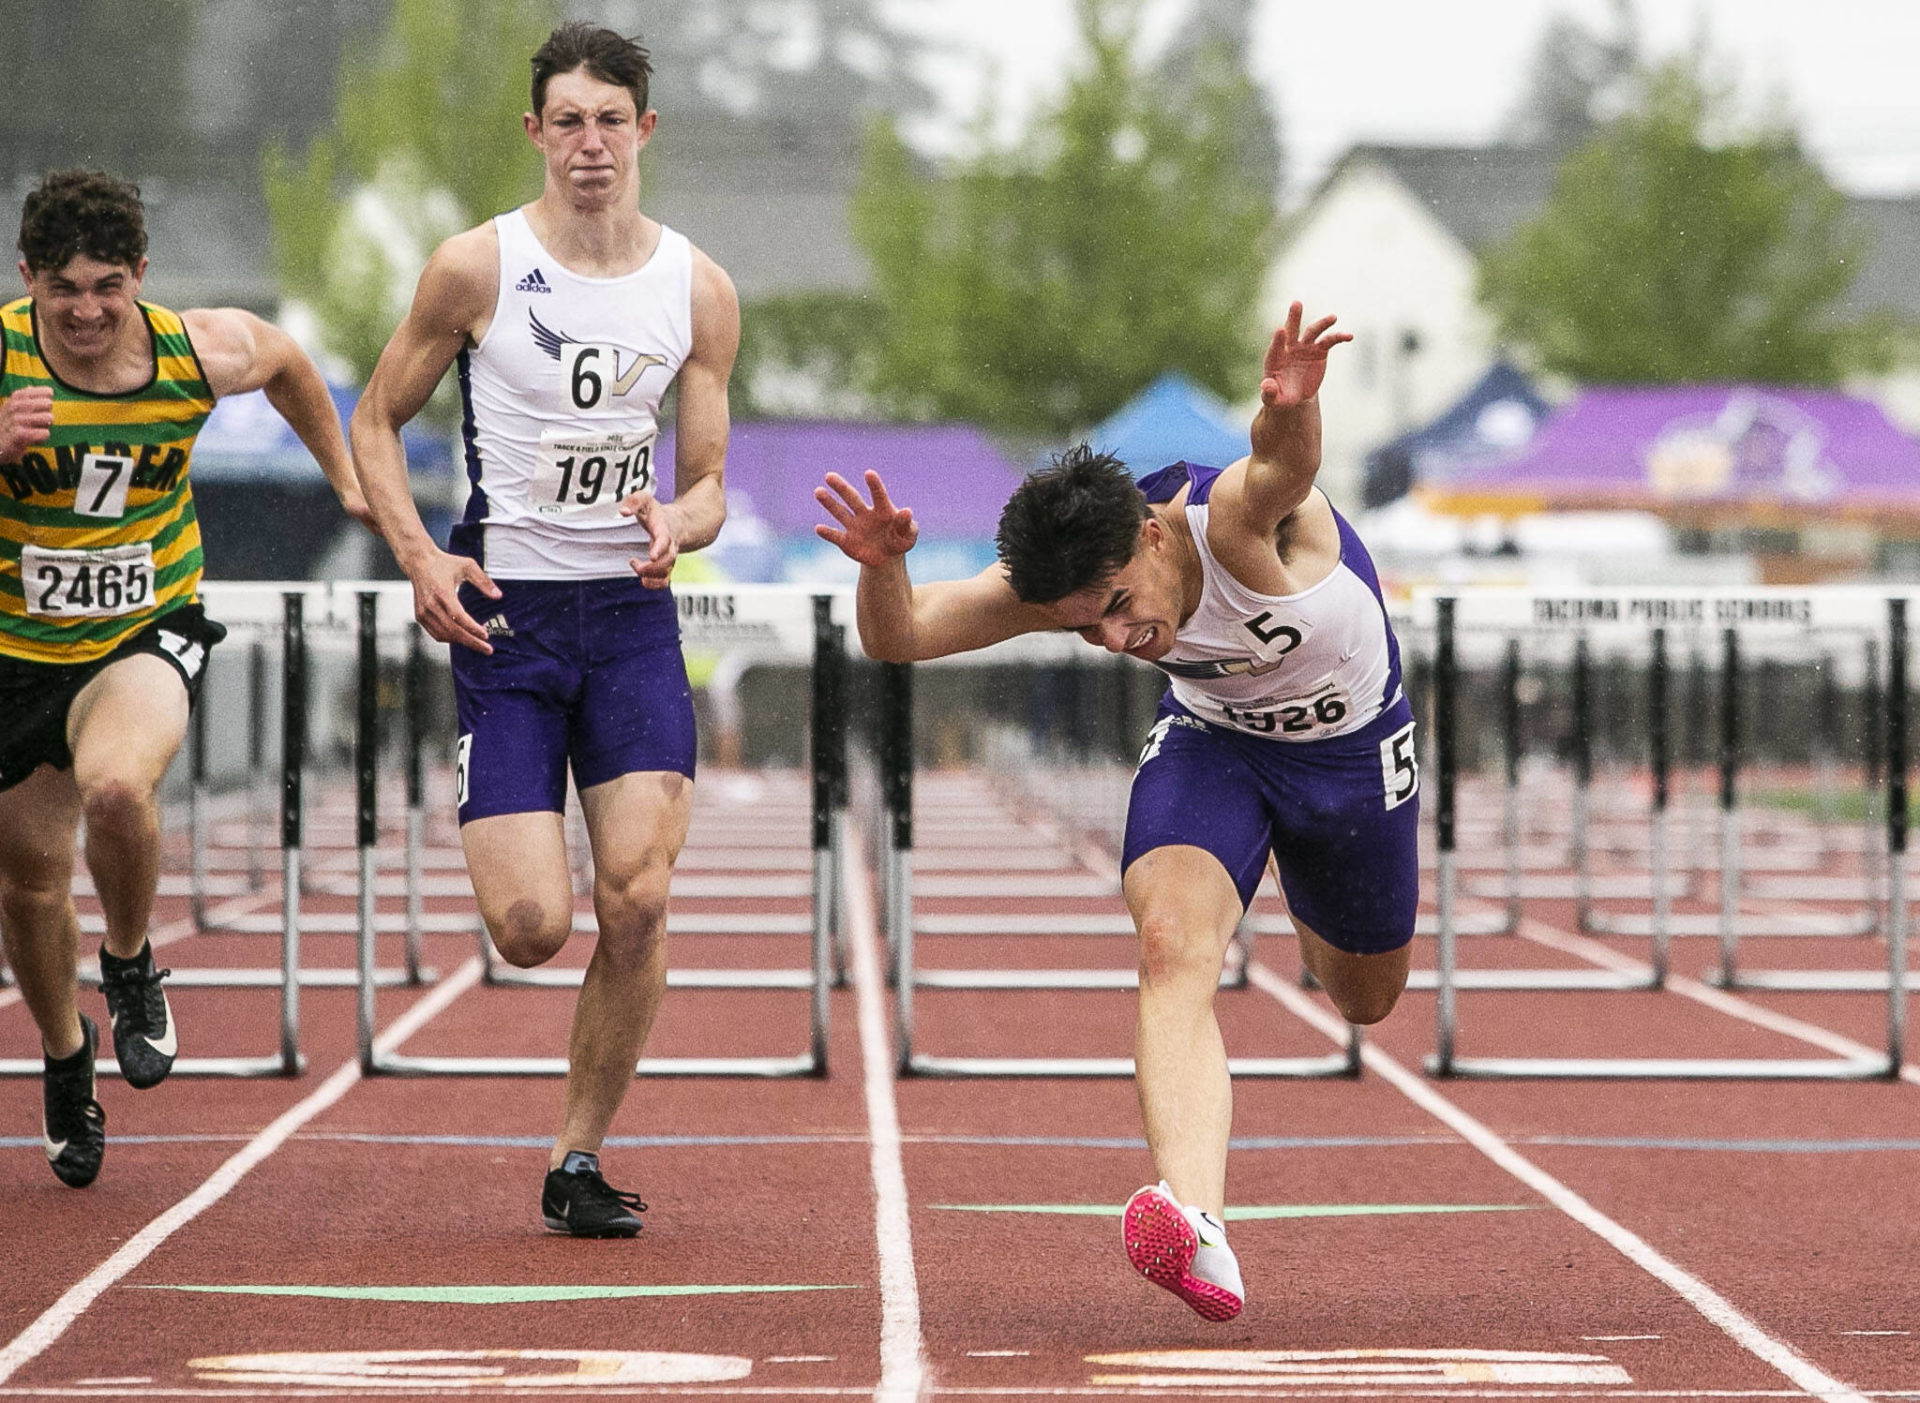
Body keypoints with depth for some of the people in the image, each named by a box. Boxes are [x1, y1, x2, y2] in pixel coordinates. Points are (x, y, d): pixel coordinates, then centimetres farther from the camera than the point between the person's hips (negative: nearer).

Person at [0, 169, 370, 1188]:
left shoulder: (205, 354, -13)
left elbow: (286, 361, 11)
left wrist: (346, 478, 20)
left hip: (145, 635, -1)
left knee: (116, 787, -33)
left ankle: (131, 970, -2)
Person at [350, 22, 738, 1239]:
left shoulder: (699, 291, 4)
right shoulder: (476, 268, -4)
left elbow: (708, 484, 8)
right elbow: (376, 421, 6)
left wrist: (678, 525, -17)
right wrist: (420, 558, -9)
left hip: (633, 610, 2)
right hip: (504, 613, -2)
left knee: (638, 901, -13)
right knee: (533, 929, -11)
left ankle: (582, 1160, 5)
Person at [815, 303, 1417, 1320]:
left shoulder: (1240, 520, -39)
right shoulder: (1066, 576, -26)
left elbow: (1282, 470, -64)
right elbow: (897, 638, -27)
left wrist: (1290, 414, -87)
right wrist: (884, 567, -49)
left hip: (1351, 746, -2)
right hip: (1209, 739, 2)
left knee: (1366, 998, 19)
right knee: (1172, 947, -29)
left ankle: (1312, 909, 58)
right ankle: (1196, 1225, -45)